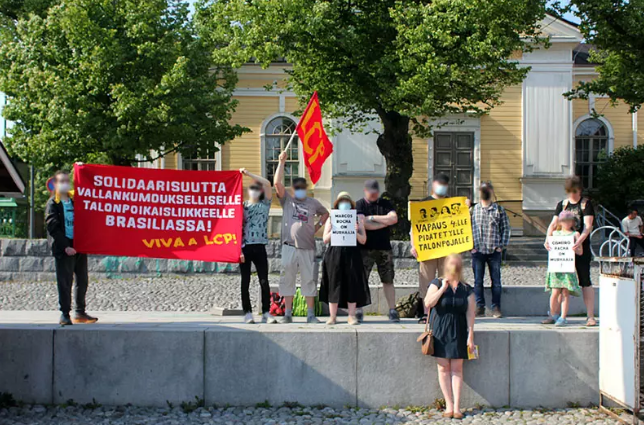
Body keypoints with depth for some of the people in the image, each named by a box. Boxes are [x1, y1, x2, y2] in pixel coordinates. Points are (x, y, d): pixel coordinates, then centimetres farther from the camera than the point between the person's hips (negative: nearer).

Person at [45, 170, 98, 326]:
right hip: (63, 248, -6)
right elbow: (53, 227, -9)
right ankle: (65, 314, 1)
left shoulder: (75, 200, 16)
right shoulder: (53, 203, -1)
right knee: (65, 282, -5)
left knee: (82, 280, 10)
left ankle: (80, 313, 19)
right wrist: (65, 246, -17)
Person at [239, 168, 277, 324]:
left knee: (264, 281, -4)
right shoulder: (242, 206, 8)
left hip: (259, 248, 0)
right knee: (245, 281, 3)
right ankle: (248, 313, 7)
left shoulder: (265, 204, 10)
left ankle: (266, 313, 0)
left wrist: (248, 173, -4)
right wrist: (238, 248, -8)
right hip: (244, 247, 0)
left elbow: (267, 184, -2)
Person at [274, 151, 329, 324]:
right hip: (290, 246, -1)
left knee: (309, 280, 2)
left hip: (308, 247, 1)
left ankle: (311, 315, 6)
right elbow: (277, 182, -5)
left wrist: (318, 225, 13)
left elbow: (325, 213, 30)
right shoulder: (287, 200, 7)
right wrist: (281, 162, -8)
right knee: (287, 279, 1)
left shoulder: (313, 203, 13)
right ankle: (287, 314, 7)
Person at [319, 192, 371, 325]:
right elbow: (325, 239, 6)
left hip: (352, 254, 0)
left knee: (352, 284, -3)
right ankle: (332, 316, 4)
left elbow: (363, 240, 8)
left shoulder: (358, 218, 12)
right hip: (334, 254, 0)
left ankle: (352, 316, 4)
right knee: (334, 284, -1)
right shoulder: (331, 219, 12)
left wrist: (356, 232, -11)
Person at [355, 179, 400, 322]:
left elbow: (394, 218, -6)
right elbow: (364, 224, -12)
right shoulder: (359, 205, 2)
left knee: (388, 280, 3)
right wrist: (385, 222, -4)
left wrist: (373, 218, -7)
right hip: (365, 248, -2)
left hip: (384, 248, 2)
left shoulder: (385, 204, 11)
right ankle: (358, 311, -2)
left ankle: (392, 311, 5)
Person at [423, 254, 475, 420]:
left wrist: (470, 336, -6)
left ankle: (457, 406, 1)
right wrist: (443, 288, -14)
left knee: (457, 368, 0)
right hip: (440, 330, 0)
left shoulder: (467, 289, 3)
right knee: (443, 368, 0)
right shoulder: (437, 284, 1)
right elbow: (428, 303, -13)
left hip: (458, 332, 0)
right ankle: (449, 405, 6)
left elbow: (470, 314, 0)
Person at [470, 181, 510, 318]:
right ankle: (480, 307, 12)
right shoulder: (474, 209, 6)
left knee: (496, 280, 2)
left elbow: (506, 228, 5)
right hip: (477, 251, 1)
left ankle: (496, 307, 9)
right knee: (478, 280, 4)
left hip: (494, 251, -1)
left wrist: (501, 245, -3)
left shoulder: (499, 210, 4)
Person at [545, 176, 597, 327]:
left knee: (585, 281, -2)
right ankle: (554, 314, 10)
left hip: (581, 248, -4)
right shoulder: (562, 204, 10)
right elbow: (554, 223, 3)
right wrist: (548, 239, -16)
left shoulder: (586, 204, -1)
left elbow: (588, 225, -13)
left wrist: (580, 240, -30)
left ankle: (590, 316, 0)